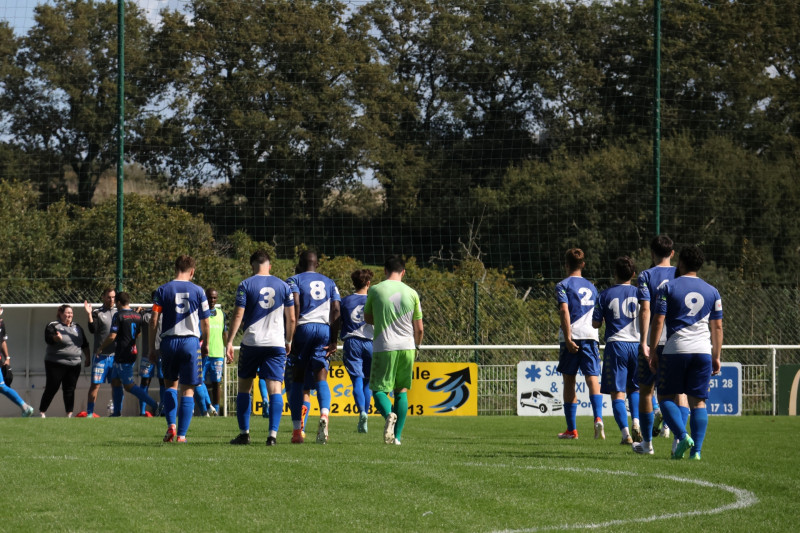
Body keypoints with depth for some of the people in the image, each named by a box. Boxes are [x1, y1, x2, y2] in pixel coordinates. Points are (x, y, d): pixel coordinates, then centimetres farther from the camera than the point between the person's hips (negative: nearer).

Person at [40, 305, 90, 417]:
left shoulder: (77, 328, 17)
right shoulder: (53, 326, -1)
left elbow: (85, 345, 24)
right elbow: (48, 339, -18)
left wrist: (88, 357, 18)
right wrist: (56, 337, -38)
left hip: (74, 365, 5)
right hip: (56, 363, -5)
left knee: (70, 390, 2)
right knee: (52, 388, -4)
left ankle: (69, 413, 5)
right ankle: (42, 412, 3)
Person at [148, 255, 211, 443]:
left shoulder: (163, 290, 2)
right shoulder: (198, 291, 2)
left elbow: (154, 320, -1)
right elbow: (205, 322, 5)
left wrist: (152, 347, 5)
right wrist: (205, 343, 21)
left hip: (169, 342, 1)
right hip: (191, 342, -1)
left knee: (170, 384, 20)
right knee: (188, 390, 4)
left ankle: (171, 425, 3)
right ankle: (182, 434, -1)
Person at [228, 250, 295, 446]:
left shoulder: (246, 285, 0)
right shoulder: (283, 286, 7)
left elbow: (238, 315, -5)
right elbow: (291, 318, 9)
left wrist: (229, 342, -2)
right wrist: (289, 341, 22)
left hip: (251, 342, -1)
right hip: (276, 343, 1)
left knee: (244, 387, 12)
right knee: (275, 388, -3)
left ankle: (244, 433, 12)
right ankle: (273, 434, -14)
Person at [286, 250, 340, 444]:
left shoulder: (294, 281, 7)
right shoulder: (329, 283, 18)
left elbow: (295, 306, -9)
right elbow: (336, 310, 7)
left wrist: (289, 335, -9)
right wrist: (334, 339, 5)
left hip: (303, 328, -3)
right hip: (325, 329, 3)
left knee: (297, 379, 5)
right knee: (321, 378, -2)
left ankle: (297, 430, 2)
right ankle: (324, 415, -32)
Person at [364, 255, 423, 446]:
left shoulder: (375, 290, -1)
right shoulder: (411, 293, 4)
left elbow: (368, 319, 12)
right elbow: (419, 329, 7)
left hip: (384, 348, -2)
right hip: (407, 347, 2)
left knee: (378, 389, 4)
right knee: (402, 391, 12)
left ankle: (389, 414, -27)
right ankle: (397, 436, 6)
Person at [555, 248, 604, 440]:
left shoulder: (563, 285, 1)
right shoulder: (591, 287, 18)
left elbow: (564, 311, -13)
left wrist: (568, 338, -17)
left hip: (572, 337, -3)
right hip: (591, 337, 3)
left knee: (569, 382, 7)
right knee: (593, 379, -4)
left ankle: (571, 429, 11)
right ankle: (598, 418, -29)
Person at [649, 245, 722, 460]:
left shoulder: (669, 288, 0)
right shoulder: (712, 291, 11)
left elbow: (658, 321, -4)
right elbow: (717, 327, 13)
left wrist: (653, 352, 0)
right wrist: (716, 357, 18)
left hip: (675, 351, -3)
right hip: (703, 352, 3)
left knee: (666, 396, 8)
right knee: (698, 402, 5)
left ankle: (683, 436, -13)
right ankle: (696, 449, -4)